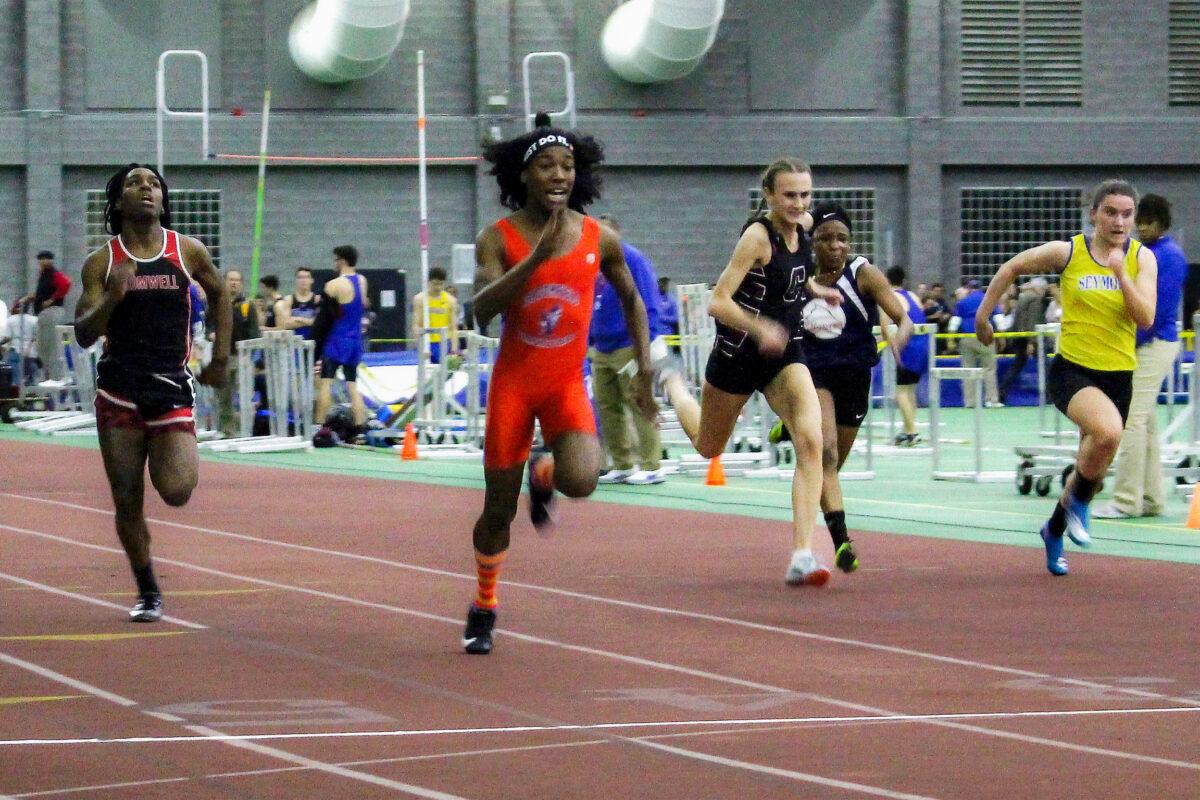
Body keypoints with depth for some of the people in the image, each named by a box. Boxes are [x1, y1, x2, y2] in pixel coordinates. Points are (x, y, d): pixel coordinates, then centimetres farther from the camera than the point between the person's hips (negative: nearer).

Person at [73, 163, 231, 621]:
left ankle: (166, 460, 19)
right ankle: (147, 593, 19)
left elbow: (219, 294, 22)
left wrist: (221, 356, 18)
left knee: (176, 491, -17)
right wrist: (112, 296, -22)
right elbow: (84, 335, -4)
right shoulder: (101, 264, 1)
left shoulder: (188, 253, 2)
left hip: (172, 389, 0)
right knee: (127, 502, 1)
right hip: (119, 391, 0)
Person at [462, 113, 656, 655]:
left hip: (567, 384, 1)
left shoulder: (600, 240, -3)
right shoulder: (499, 238, -8)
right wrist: (536, 258, -32)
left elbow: (631, 299, 14)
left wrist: (644, 370, 8)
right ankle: (484, 608, 28)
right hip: (513, 382, -1)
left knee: (580, 481, -26)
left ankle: (544, 473, 12)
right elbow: (482, 309, -23)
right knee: (498, 509, 3)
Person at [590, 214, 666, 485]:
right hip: (602, 350, 8)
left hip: (628, 348, -8)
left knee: (640, 406, -7)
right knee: (607, 407, 8)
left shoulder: (633, 260, -9)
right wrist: (589, 340, 19)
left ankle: (651, 467, -5)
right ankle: (621, 465, 16)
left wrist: (647, 342, -17)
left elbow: (647, 304, -13)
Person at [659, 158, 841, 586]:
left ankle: (802, 557, -23)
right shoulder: (757, 235, -22)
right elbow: (718, 302, -28)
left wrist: (817, 291, 12)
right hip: (739, 353, -4)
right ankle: (674, 383, 55)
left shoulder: (803, 225, -2)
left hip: (785, 351, 4)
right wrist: (761, 328, -41)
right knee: (708, 446, 20)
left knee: (810, 441, -20)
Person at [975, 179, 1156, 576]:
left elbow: (1146, 319, -12)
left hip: (1118, 375, 4)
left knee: (1094, 466, 13)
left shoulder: (1142, 259, -1)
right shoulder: (1067, 253, -6)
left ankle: (1054, 531, 42)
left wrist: (1121, 273, -22)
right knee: (1108, 430, -34)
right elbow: (1012, 267, 9)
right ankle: (1077, 504, -7)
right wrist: (983, 315, 13)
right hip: (1072, 369, -4)